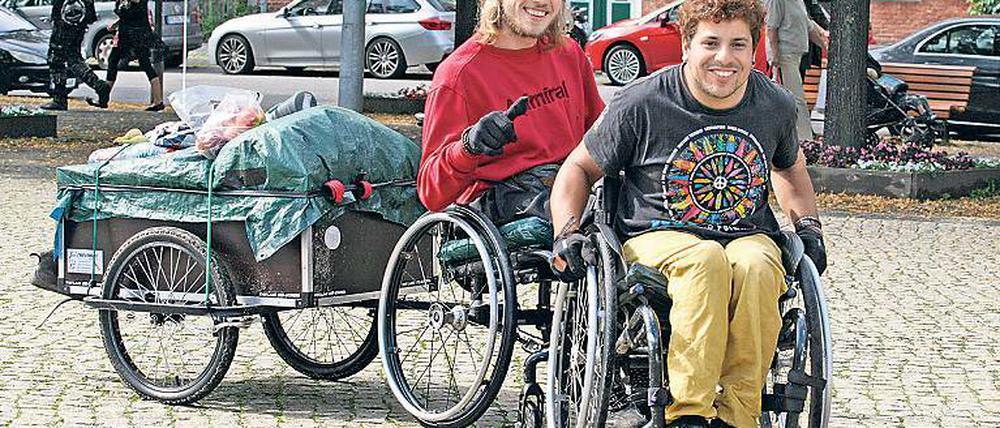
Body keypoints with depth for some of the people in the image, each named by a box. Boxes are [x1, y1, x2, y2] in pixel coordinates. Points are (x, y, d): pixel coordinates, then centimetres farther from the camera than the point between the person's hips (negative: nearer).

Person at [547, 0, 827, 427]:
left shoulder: (776, 106, 7)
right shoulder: (642, 104, -5)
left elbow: (789, 168, 30)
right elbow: (579, 168, 8)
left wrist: (807, 224, 13)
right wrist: (566, 233, -7)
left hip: (749, 235, 3)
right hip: (657, 237, -2)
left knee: (756, 267, -36)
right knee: (706, 260, -39)